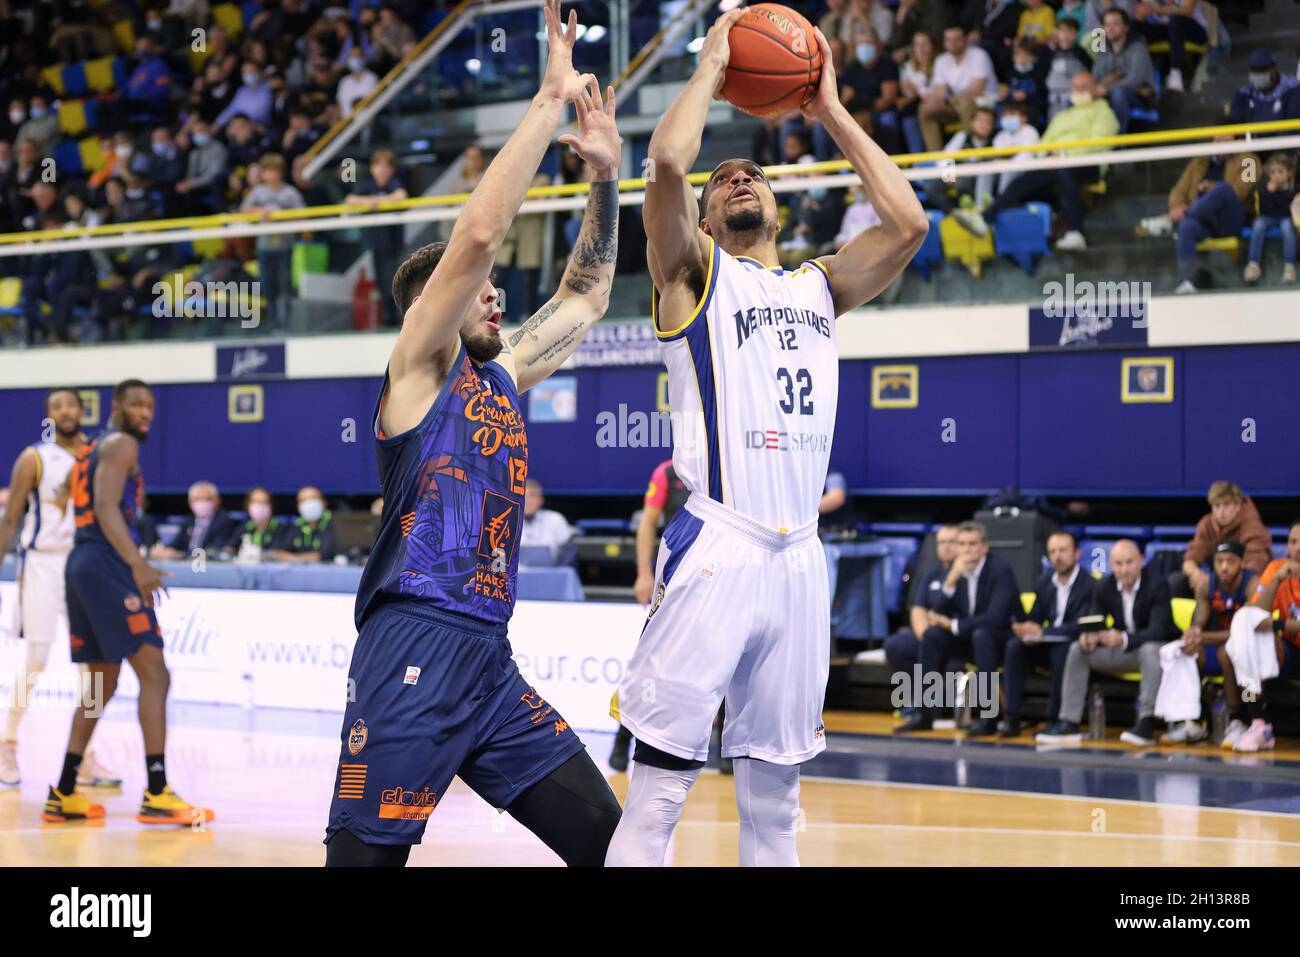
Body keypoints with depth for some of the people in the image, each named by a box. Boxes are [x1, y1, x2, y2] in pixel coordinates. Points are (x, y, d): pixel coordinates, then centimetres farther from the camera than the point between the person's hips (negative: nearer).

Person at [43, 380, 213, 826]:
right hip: (106, 563, -10)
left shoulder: (94, 450, 25)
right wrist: (138, 565, -27)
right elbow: (106, 508, -18)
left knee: (102, 684, 16)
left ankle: (63, 795, 16)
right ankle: (157, 796, -17)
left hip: (81, 562, 10)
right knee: (154, 674, -11)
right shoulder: (121, 444, -5)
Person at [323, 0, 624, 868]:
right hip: (415, 644, -8)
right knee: (367, 854, -11)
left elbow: (586, 296, 31)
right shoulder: (421, 366, 0)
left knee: (605, 840, 6)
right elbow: (481, 231, -12)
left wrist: (606, 173, 20)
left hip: (492, 658, 8)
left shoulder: (502, 379, 21)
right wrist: (552, 98, -9)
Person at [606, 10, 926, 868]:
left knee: (774, 796, 10)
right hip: (716, 548, -5)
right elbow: (669, 159, -11)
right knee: (659, 788, -8)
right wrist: (712, 68, 4)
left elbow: (908, 223, 8)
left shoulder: (820, 286, 21)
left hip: (799, 555, 5)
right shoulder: (694, 274, 7)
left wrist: (832, 112, 14)